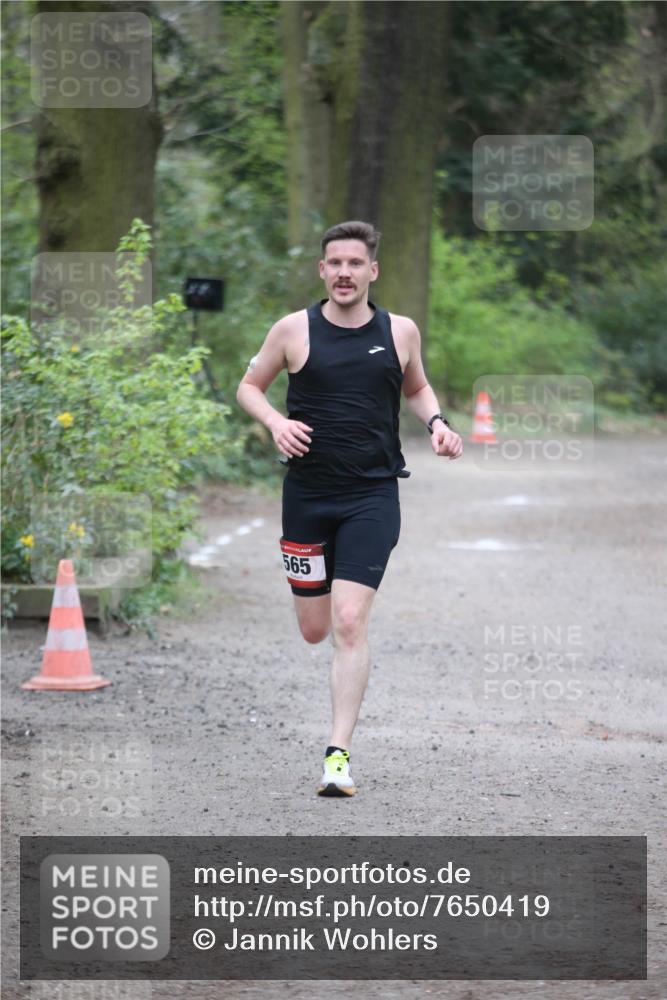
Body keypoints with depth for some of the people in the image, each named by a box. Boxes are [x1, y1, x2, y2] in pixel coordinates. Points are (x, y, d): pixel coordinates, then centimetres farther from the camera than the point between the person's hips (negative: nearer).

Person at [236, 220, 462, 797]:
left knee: (350, 623, -14)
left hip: (373, 495, -1)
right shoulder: (295, 330, -1)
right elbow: (249, 386, 11)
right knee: (314, 630, 9)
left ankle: (339, 753, -11)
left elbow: (416, 388, 22)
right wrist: (275, 422, -9)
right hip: (308, 492, 1)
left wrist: (436, 422, 2)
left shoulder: (400, 332, 4)